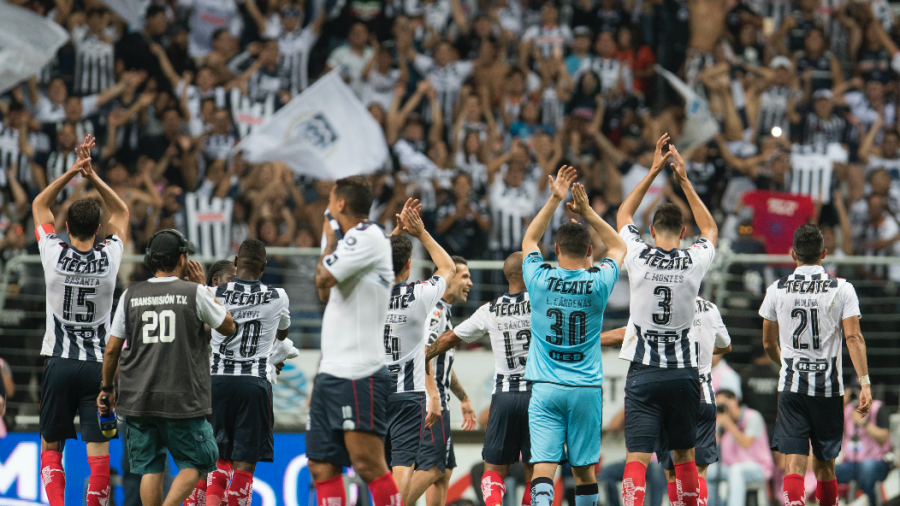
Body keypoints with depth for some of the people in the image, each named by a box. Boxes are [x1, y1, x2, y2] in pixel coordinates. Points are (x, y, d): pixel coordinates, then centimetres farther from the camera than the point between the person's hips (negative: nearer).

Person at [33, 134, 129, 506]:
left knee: (51, 447, 9)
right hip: (98, 364, 0)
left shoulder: (54, 255, -8)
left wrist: (72, 172, 1)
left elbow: (39, 205, 8)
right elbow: (121, 213, 12)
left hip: (60, 362, 0)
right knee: (98, 448, 0)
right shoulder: (109, 258, -7)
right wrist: (93, 177, 1)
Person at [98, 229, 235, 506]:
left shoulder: (131, 295, 5)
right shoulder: (194, 293, -4)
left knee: (150, 468, 8)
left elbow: (111, 350, 7)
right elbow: (228, 327, 11)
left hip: (139, 399, 3)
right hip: (183, 400, -3)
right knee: (195, 462, 8)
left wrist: (106, 388, 21)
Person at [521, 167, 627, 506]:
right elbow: (618, 247, 16)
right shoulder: (598, 284, -5)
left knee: (543, 464, -10)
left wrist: (554, 201, 15)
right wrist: (588, 213, 11)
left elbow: (529, 240, 17)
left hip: (545, 388, -1)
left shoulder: (540, 280, -4)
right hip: (586, 388, 1)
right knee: (584, 466, 11)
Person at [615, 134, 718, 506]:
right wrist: (684, 180, 23)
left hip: (644, 373, -2)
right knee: (684, 454, 16)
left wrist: (653, 171, 19)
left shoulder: (639, 257, -5)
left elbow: (623, 215, 16)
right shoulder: (694, 262, -2)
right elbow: (711, 229, 22)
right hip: (683, 372, 2)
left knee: (637, 457, -9)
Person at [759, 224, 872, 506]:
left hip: (791, 387, 0)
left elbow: (769, 344, 12)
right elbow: (854, 337, -11)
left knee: (794, 464, -6)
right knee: (824, 463, 14)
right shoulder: (841, 289, -2)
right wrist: (864, 383, -12)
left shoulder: (777, 290, 3)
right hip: (829, 387, 0)